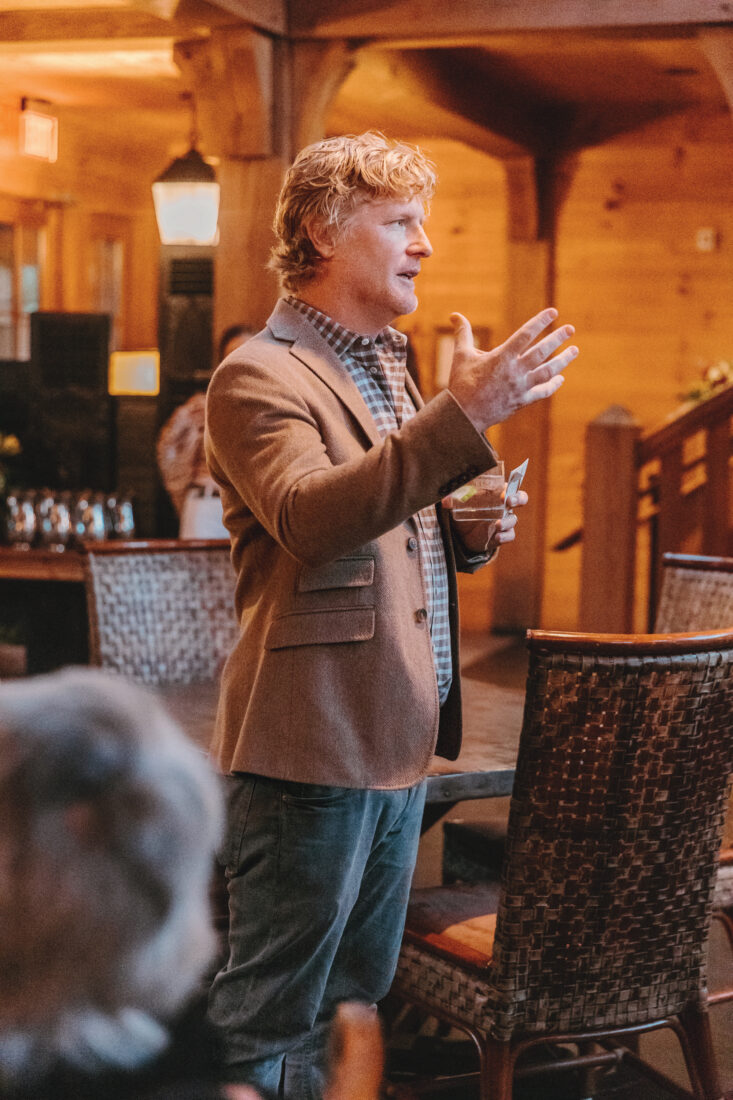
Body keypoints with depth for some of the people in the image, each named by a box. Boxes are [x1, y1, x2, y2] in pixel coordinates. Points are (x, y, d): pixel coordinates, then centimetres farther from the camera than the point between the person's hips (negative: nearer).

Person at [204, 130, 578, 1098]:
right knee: (269, 1020, 0)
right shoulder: (260, 377, -10)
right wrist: (466, 414, -36)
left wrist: (469, 530, 4)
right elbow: (310, 519, -28)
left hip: (397, 741, 9)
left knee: (357, 1000, 18)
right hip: (311, 747, -9)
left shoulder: (390, 370, 19)